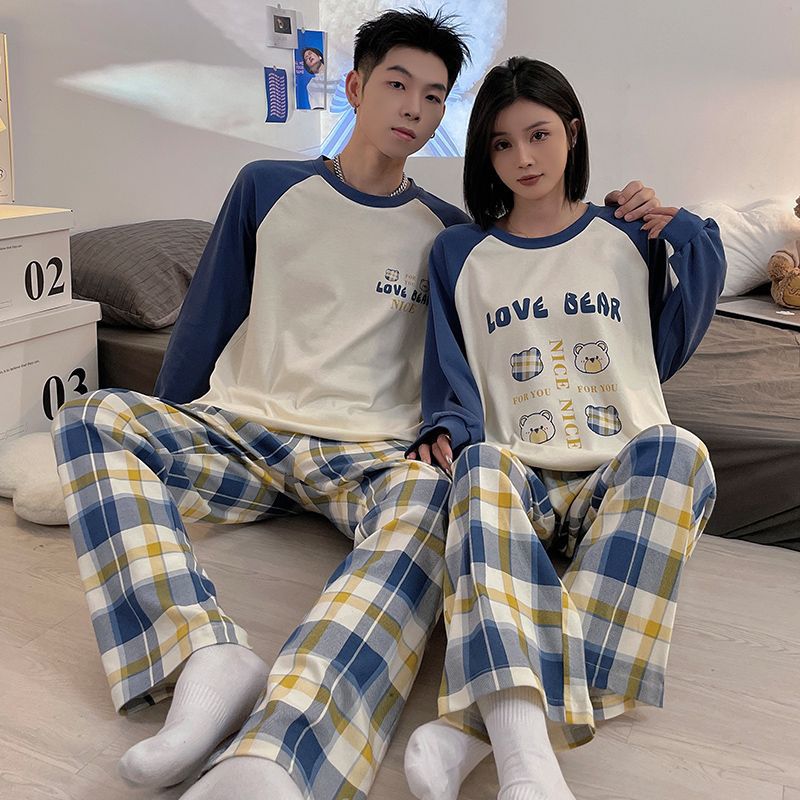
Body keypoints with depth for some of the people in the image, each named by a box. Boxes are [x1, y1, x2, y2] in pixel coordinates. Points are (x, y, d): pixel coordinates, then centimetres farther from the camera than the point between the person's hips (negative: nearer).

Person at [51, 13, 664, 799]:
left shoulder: (450, 232, 14)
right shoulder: (268, 188, 12)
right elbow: (205, 321, 14)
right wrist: (162, 449, 14)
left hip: (373, 453, -1)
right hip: (240, 436, 2)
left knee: (432, 493, -39)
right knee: (92, 419, -27)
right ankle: (209, 658, -42)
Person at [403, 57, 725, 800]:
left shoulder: (628, 239, 18)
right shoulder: (460, 253, 15)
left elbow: (666, 352, 24)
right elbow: (449, 370, 13)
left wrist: (688, 239, 12)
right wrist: (448, 428, -10)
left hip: (624, 484, 1)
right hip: (524, 486, 0)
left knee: (675, 451, -34)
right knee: (482, 466, -35)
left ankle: (482, 722, -42)